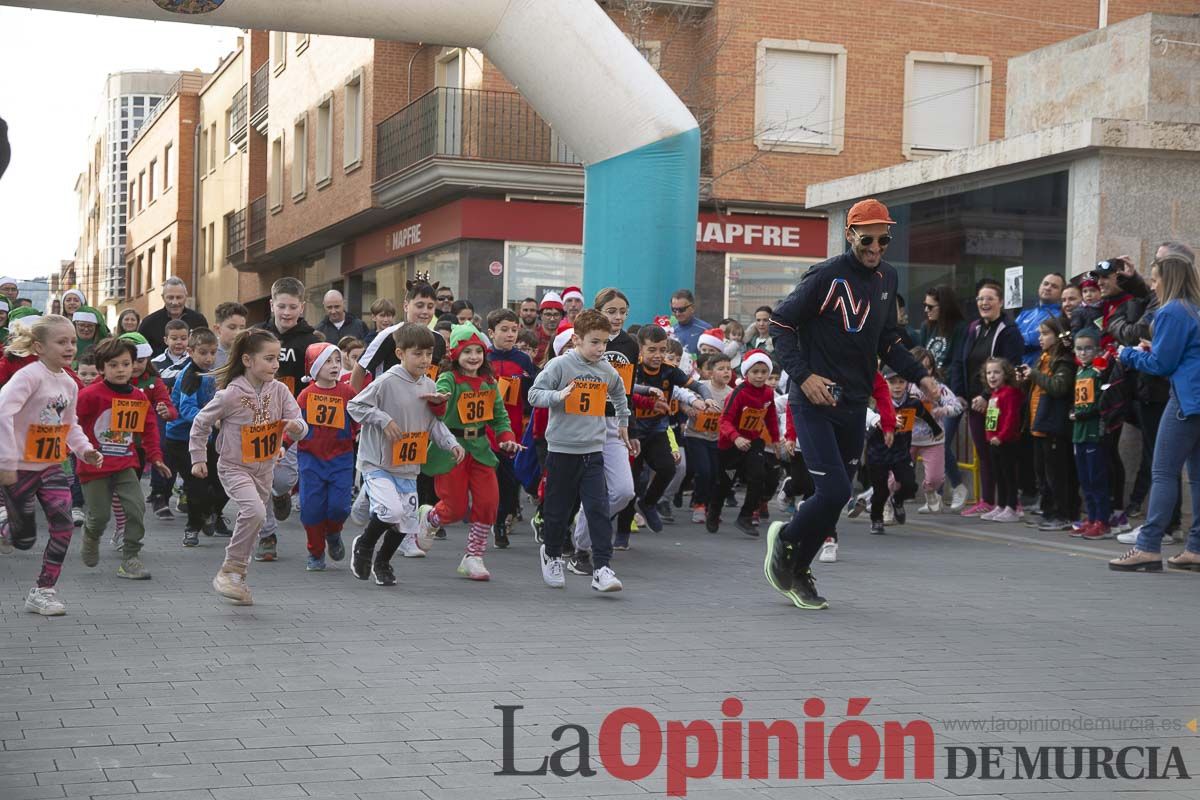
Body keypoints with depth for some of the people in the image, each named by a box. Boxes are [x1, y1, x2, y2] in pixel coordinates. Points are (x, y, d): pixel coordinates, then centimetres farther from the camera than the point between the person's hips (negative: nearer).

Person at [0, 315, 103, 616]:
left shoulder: (69, 384, 5)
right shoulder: (30, 375, -19)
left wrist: (85, 449, 1)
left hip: (50, 467, 6)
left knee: (64, 524, -11)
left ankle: (43, 591, 2)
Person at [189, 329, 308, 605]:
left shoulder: (280, 390, -9)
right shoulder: (230, 395, -19)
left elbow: (299, 425, -10)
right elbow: (201, 424, -5)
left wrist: (297, 427, -33)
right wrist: (198, 459, -3)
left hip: (264, 468, 5)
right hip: (234, 467, -5)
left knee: (251, 522, 16)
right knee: (255, 511, -27)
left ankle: (237, 577, 34)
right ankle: (229, 570, -12)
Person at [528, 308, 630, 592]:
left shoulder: (607, 370, 7)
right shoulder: (560, 365, -8)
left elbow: (619, 394, 29)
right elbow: (534, 394, -10)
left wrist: (623, 422, 33)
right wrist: (558, 395, -26)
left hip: (593, 450, 3)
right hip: (562, 449, -3)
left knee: (599, 509, -8)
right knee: (558, 508, 9)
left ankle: (602, 568, -8)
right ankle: (551, 554, 35)